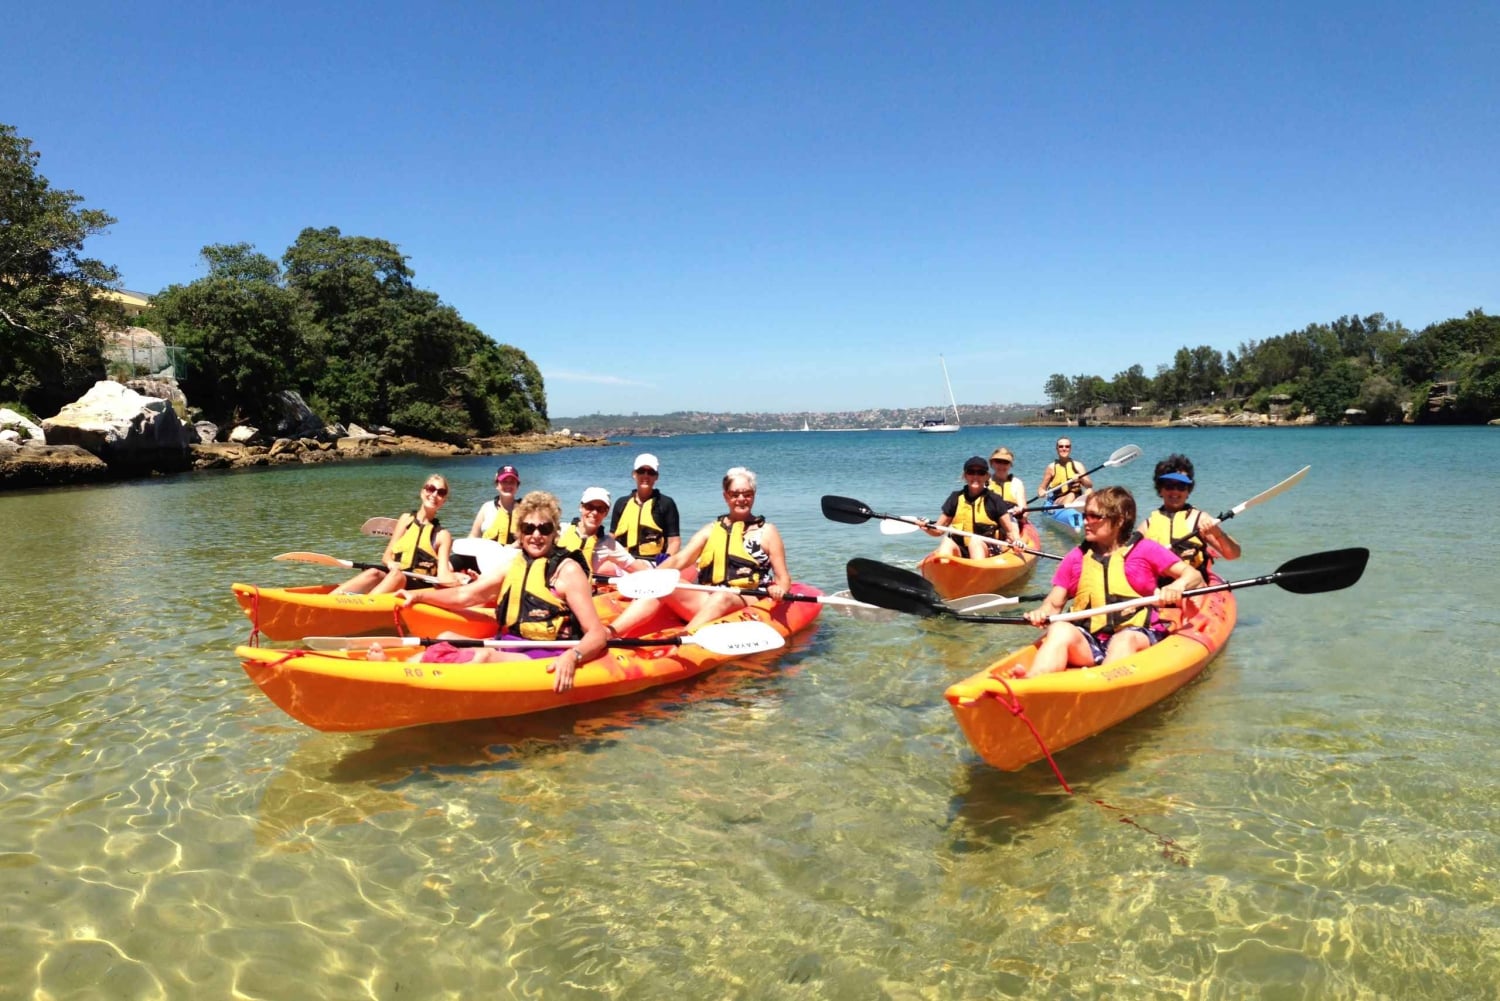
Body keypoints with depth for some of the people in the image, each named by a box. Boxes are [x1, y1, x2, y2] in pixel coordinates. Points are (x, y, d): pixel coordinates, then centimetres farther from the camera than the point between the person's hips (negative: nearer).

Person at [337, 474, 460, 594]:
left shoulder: (442, 534, 7)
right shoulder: (407, 519, 15)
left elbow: (443, 574, -5)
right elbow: (386, 556, 9)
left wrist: (451, 578, -30)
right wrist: (390, 563, -16)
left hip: (418, 587, -3)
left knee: (397, 576, -35)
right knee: (374, 573, -31)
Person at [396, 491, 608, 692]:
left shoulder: (567, 570, -6)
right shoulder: (513, 566, 14)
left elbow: (597, 634, -13)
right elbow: (463, 595, 17)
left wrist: (572, 657, -32)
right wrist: (418, 595, 5)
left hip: (546, 660, -7)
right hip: (509, 650, 8)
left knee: (484, 656, -29)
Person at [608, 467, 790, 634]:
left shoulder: (766, 531, 10)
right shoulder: (712, 529, 19)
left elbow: (783, 578, 5)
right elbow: (678, 560, 8)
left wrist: (779, 589, -19)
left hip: (748, 602, -3)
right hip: (707, 602, 4)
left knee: (721, 598, -37)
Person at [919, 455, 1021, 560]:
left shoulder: (993, 500, 3)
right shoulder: (956, 498, 11)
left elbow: (1010, 531, 5)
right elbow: (938, 529, 12)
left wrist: (1017, 541, -16)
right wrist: (927, 527, -9)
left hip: (987, 552, -2)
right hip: (959, 552, 2)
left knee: (975, 540, -33)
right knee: (947, 542, -28)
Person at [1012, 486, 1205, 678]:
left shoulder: (1145, 550, 8)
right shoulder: (1076, 557, 15)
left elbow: (1194, 575, 5)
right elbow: (1054, 604, 13)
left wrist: (1178, 585, -19)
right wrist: (1041, 613, -11)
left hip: (1136, 635, -2)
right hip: (1088, 641, 2)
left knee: (1125, 640, -37)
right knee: (1061, 630, -30)